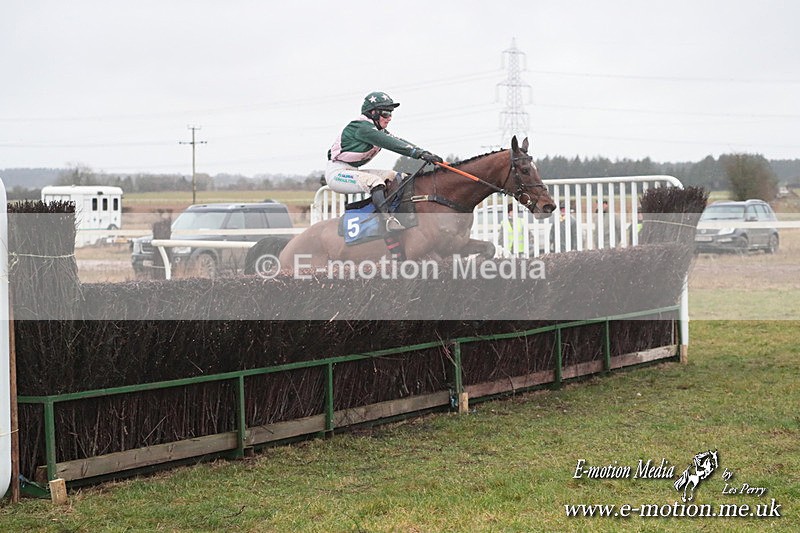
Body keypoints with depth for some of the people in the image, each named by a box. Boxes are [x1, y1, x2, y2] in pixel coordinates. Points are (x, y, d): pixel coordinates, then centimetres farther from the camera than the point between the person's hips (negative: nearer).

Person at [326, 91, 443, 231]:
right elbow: (391, 144, -27)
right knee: (374, 181, -31)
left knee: (392, 176, 3)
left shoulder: (378, 130, 12)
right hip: (337, 172, -10)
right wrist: (419, 153, -32)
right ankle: (388, 219, -41)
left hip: (352, 171, 10)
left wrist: (425, 153, -13)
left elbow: (398, 141, 0)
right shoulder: (362, 127, -19)